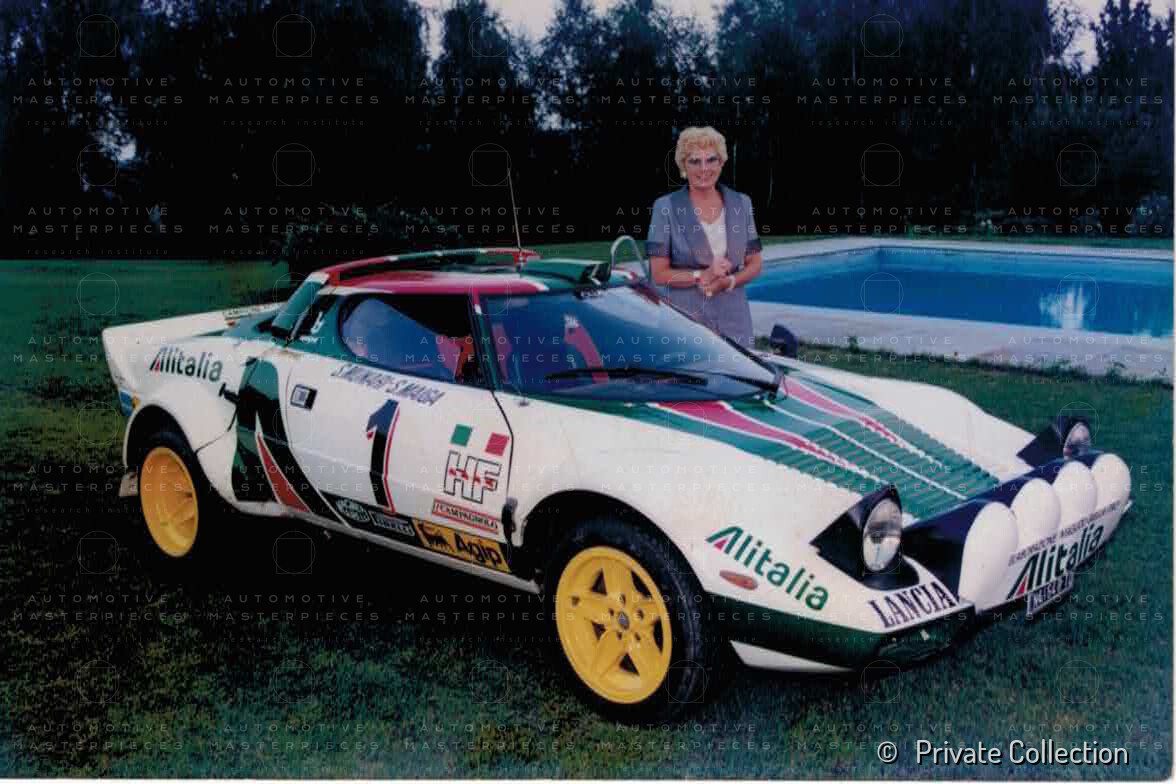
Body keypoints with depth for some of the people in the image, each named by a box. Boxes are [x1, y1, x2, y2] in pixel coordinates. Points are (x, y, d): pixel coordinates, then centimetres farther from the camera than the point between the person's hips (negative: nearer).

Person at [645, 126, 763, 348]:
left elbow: (755, 263, 12)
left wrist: (729, 281, -8)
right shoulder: (666, 207, -2)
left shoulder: (741, 204, 9)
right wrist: (703, 275, -17)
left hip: (734, 318, 3)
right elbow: (659, 274, -4)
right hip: (684, 318, -3)